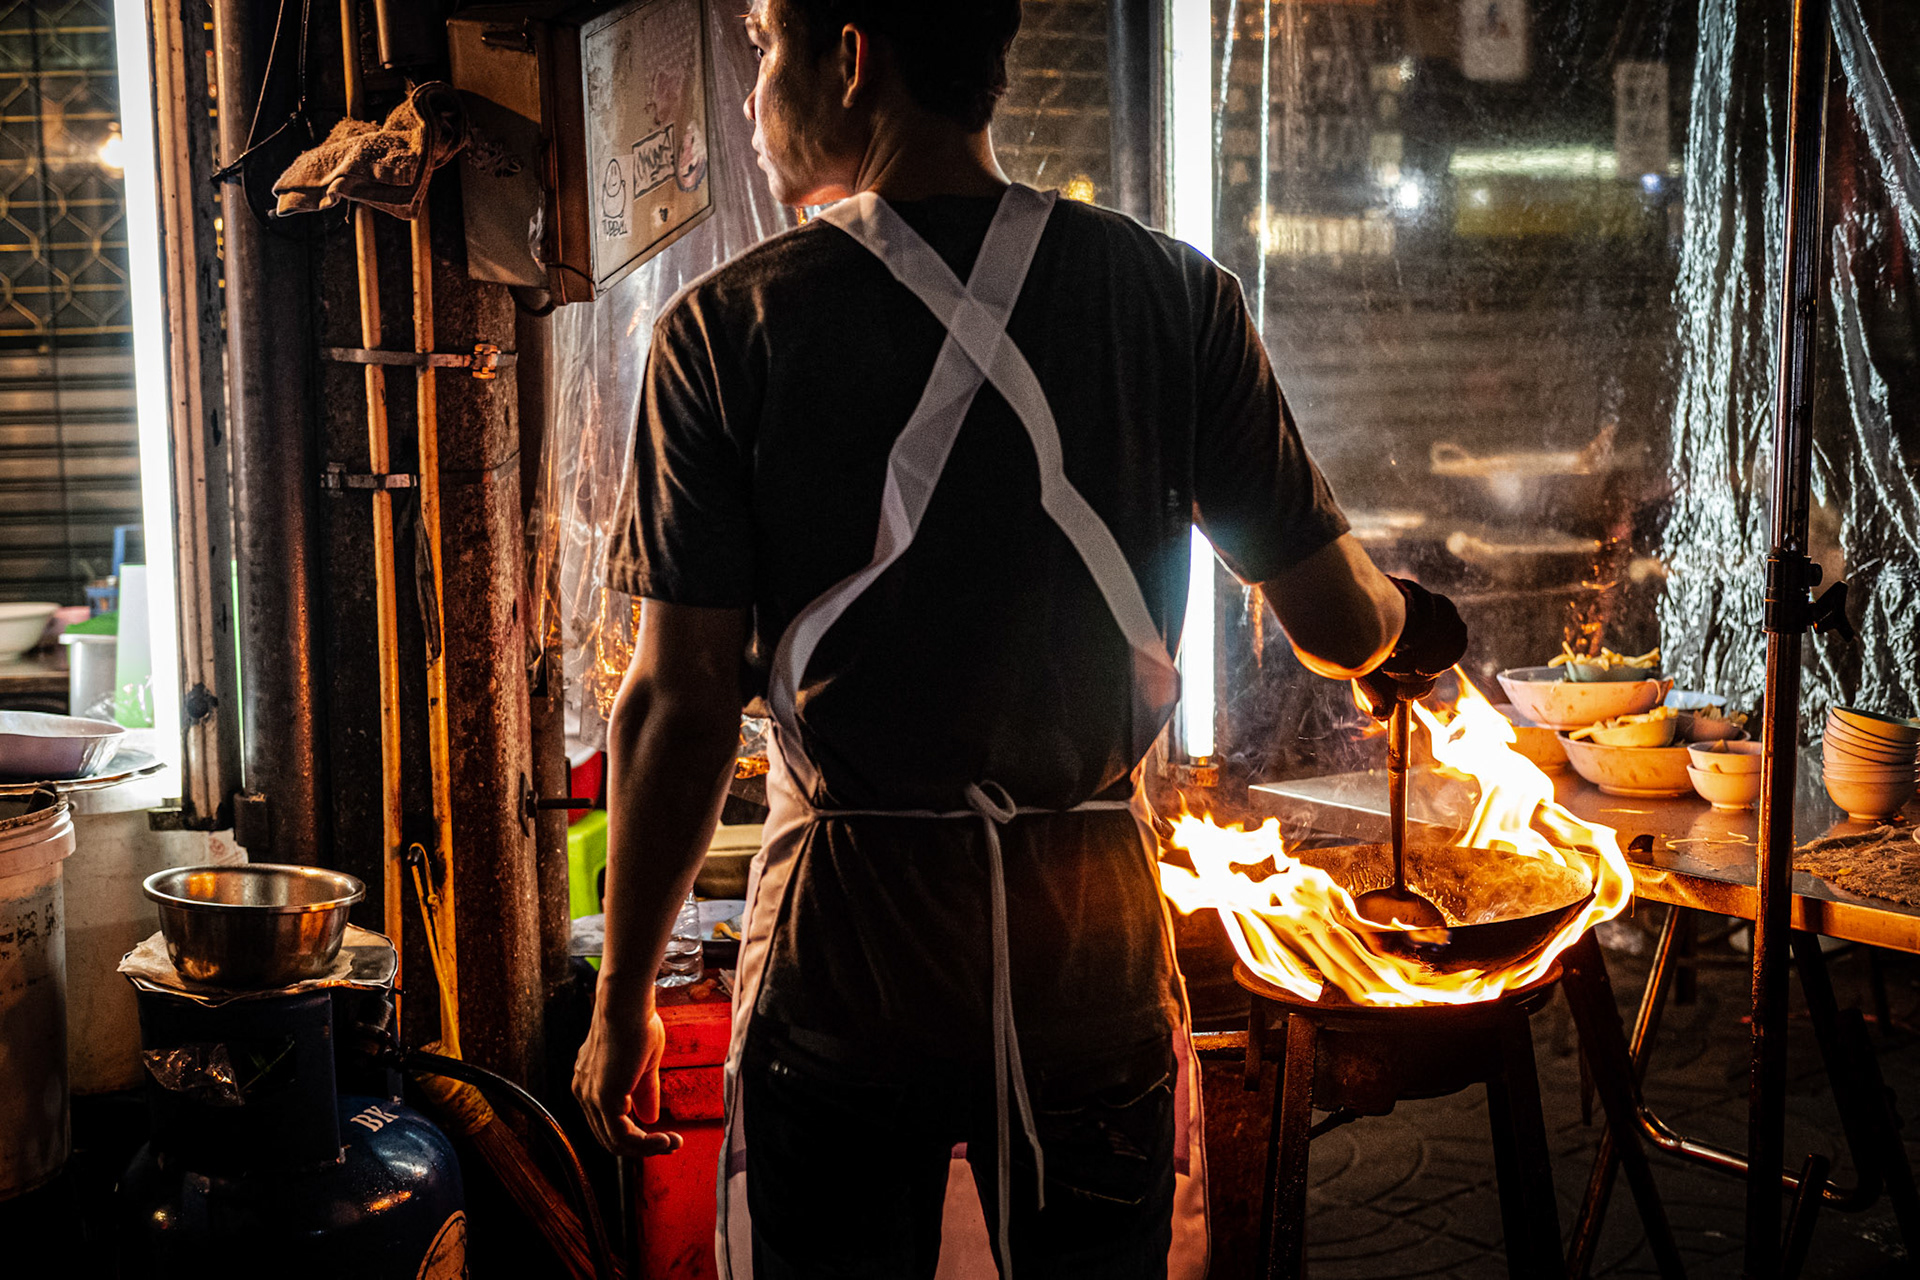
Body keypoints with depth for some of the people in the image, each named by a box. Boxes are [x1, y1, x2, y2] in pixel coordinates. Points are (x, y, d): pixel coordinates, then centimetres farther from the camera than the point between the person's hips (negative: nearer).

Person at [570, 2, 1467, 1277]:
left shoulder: (729, 328, -9)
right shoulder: (1174, 297, -4)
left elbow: (680, 703, -9)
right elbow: (1340, 620, 0)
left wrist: (624, 1001, 2)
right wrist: (1407, 630, 25)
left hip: (846, 934, -1)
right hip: (1092, 928, 2)